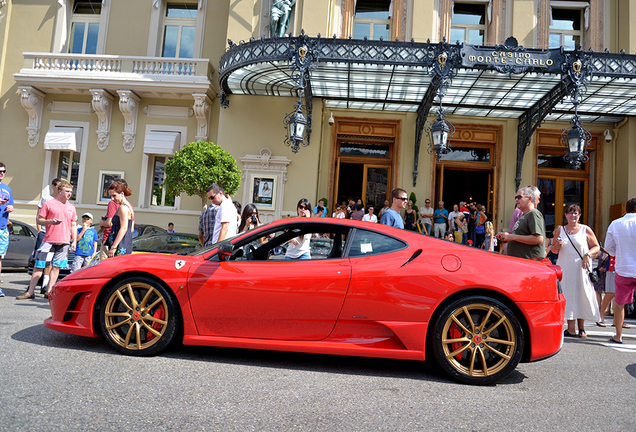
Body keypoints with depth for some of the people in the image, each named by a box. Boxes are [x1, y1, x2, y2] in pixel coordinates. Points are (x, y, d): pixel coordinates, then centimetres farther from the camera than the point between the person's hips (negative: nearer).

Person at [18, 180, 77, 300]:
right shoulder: (48, 204, 2)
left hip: (64, 242, 3)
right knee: (38, 266, -2)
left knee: (56, 267, 3)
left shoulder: (71, 207, 14)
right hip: (48, 241, -3)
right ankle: (30, 292, 5)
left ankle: (49, 292, 8)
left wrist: (74, 241, 10)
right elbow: (39, 219, 3)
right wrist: (50, 221, -17)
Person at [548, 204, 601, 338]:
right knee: (568, 295, -3)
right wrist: (556, 245, -5)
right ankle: (571, 329, -2)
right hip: (565, 268, 1)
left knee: (582, 295, -1)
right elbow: (553, 249, 17)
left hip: (581, 268, -1)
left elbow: (597, 247, 6)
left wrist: (588, 255, -12)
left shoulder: (586, 230, 5)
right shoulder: (559, 230, 11)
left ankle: (581, 328, 11)